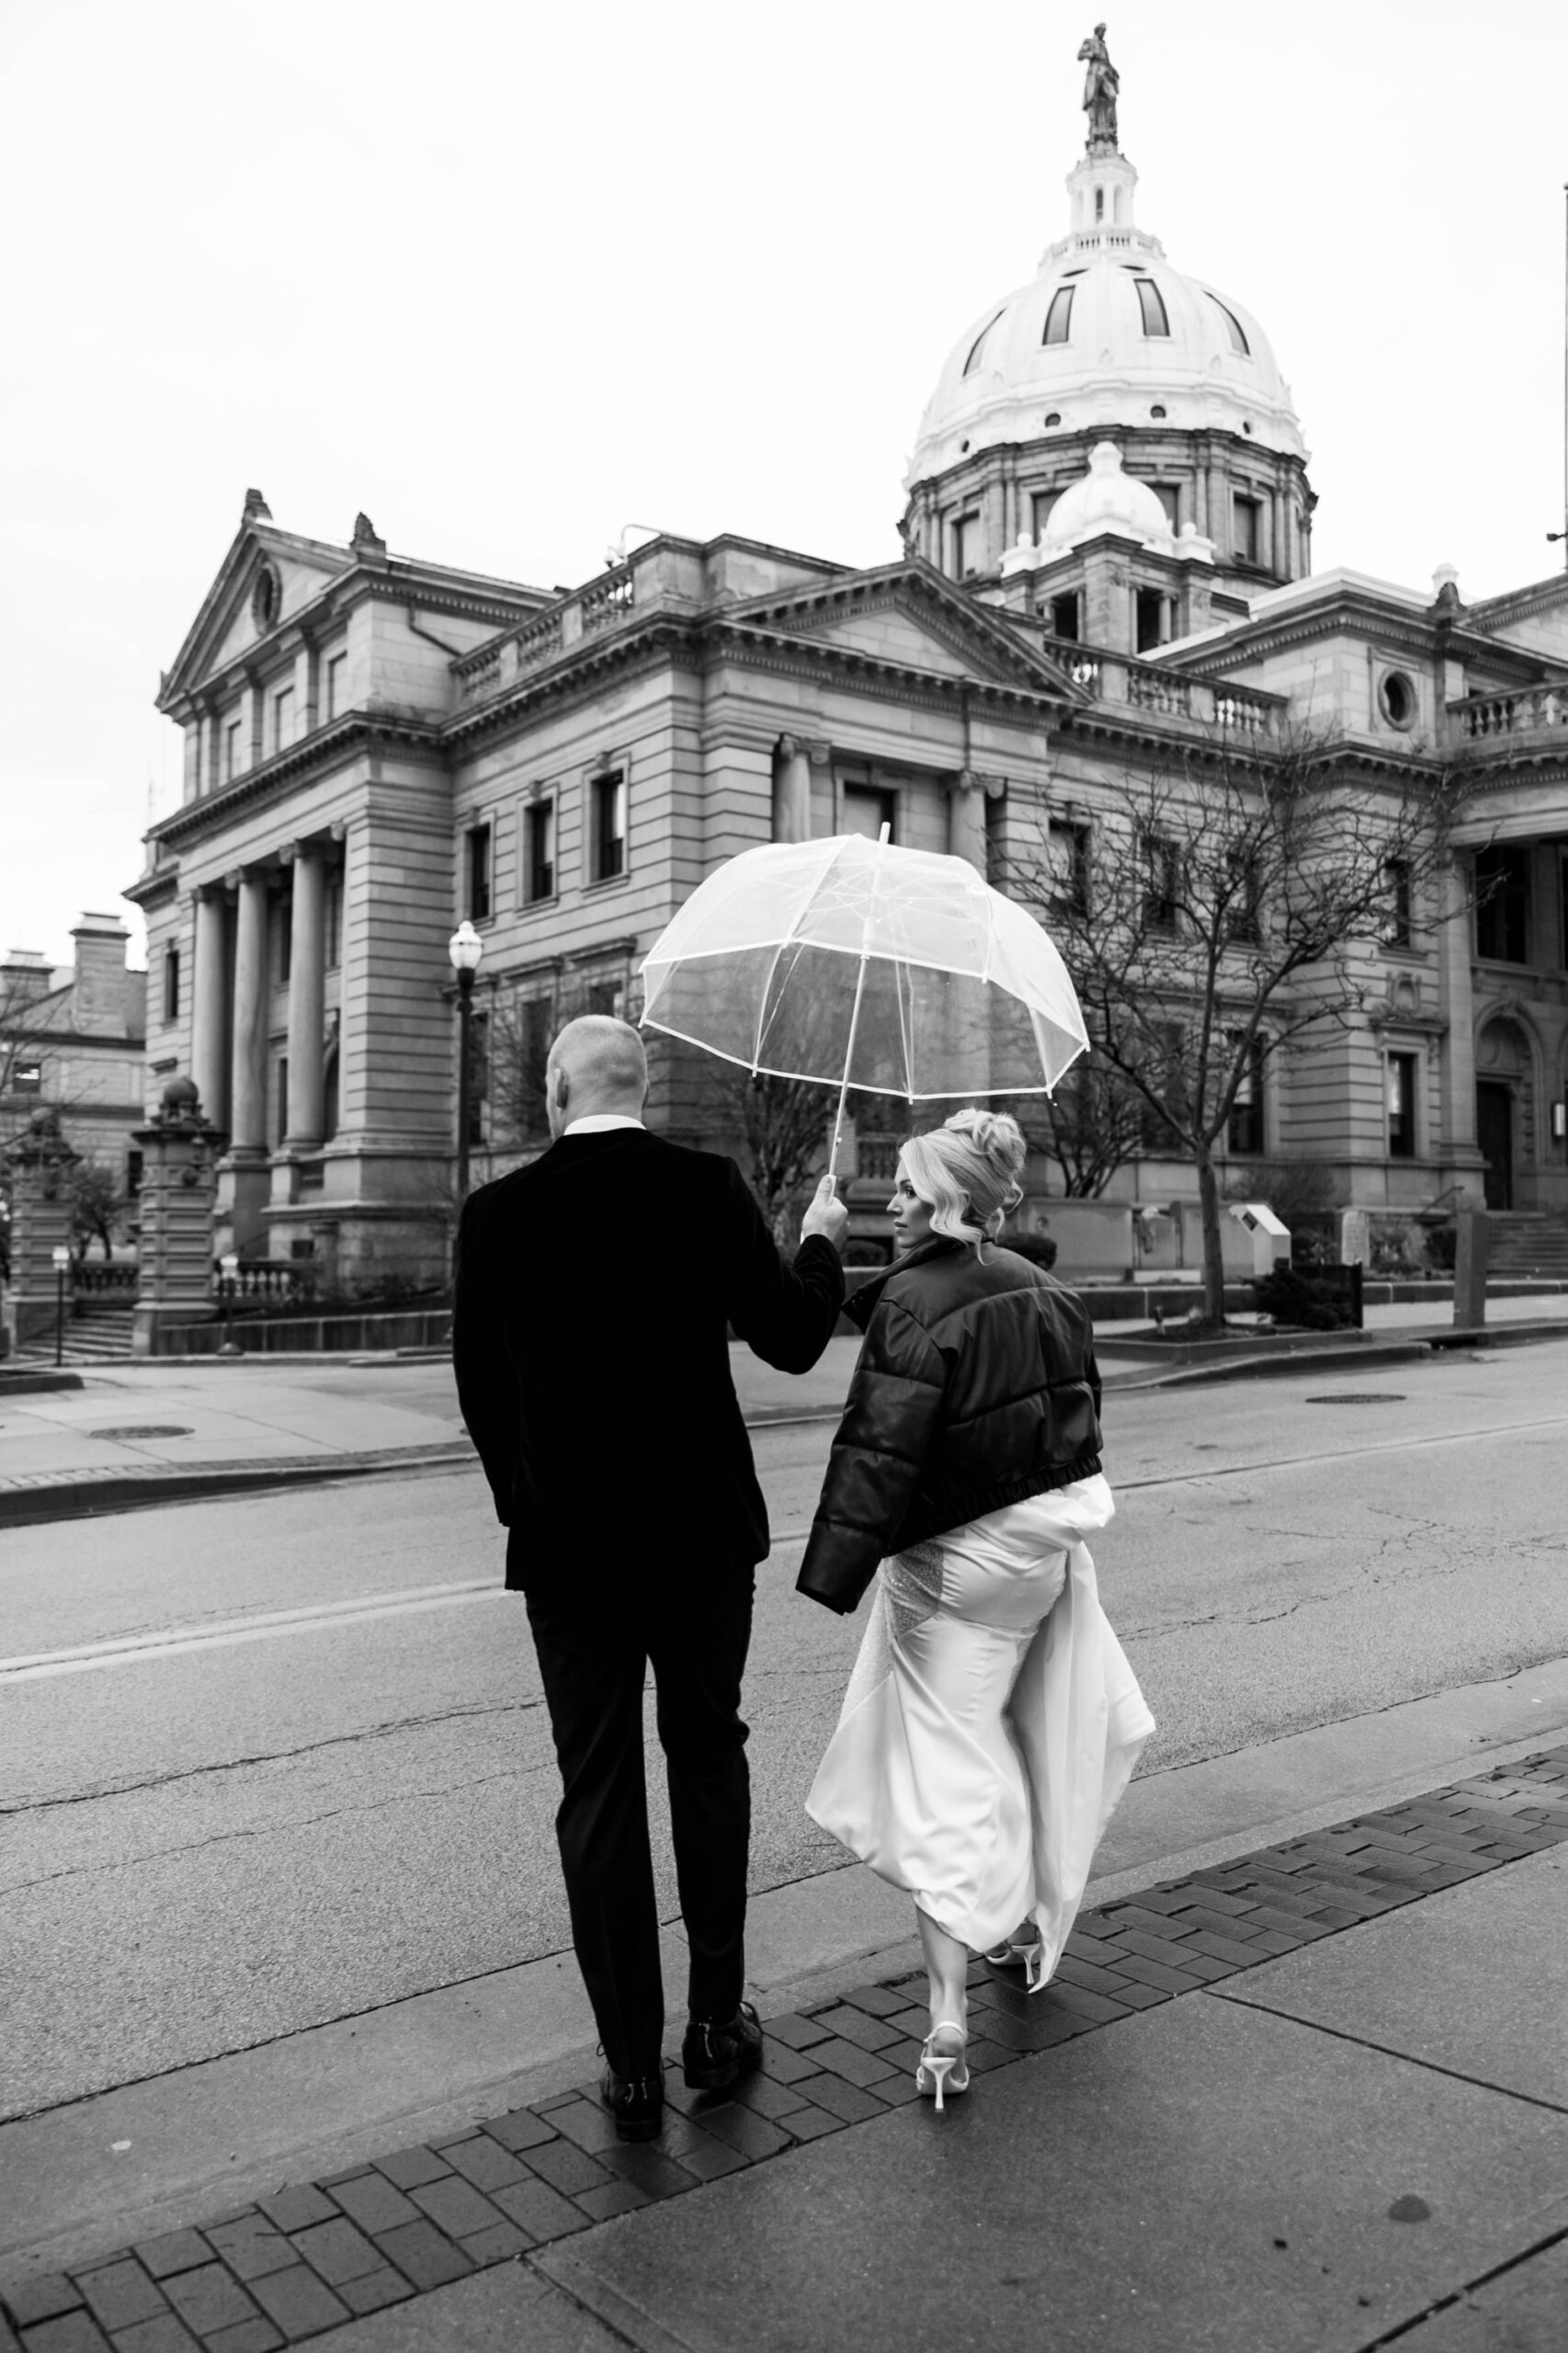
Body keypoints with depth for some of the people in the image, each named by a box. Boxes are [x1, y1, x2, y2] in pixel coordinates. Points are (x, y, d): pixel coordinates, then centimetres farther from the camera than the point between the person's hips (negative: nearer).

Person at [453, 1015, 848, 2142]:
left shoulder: (499, 1212, -5)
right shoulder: (706, 1185, -8)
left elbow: (481, 1388, 2)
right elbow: (793, 1340, -7)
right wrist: (822, 1243, 11)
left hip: (568, 1543, 0)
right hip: (702, 1532, 0)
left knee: (598, 1788, 9)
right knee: (708, 1755, 18)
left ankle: (634, 2067, 16)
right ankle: (719, 2021, 26)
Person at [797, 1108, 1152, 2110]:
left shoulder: (914, 1303, -19)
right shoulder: (1043, 1289, 5)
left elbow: (880, 1451, -23)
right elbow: (1081, 1409, 14)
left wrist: (837, 1570, -19)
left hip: (958, 1559, -8)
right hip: (1054, 1536, 8)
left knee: (942, 1777, -1)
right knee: (1032, 1745, 25)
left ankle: (949, 2021, -2)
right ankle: (1027, 1922, 43)